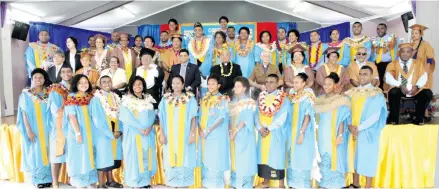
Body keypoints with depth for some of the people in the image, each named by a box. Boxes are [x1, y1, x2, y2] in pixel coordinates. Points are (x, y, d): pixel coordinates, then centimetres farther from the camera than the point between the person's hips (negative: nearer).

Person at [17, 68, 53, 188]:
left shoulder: (48, 93, 4)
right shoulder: (26, 94, -3)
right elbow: (24, 113, -5)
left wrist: (51, 128, 0)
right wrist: (28, 130, -12)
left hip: (46, 129, 3)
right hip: (33, 130, -3)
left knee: (46, 153, 7)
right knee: (35, 153, 3)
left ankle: (47, 178, 16)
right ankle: (37, 179, 12)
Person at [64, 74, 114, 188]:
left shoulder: (93, 99, 7)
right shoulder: (71, 99, -5)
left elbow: (96, 117, 6)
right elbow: (72, 117, -12)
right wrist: (77, 133, -19)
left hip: (91, 132, 4)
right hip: (79, 132, -4)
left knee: (90, 156, 8)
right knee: (80, 156, 0)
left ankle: (91, 181, 17)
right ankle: (80, 183, 10)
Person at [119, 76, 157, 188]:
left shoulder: (148, 99, 10)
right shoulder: (127, 100, -3)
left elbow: (152, 115, 4)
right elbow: (127, 117, -11)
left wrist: (149, 127, -13)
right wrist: (140, 128, -17)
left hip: (148, 133, 4)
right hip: (133, 133, -4)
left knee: (147, 156, 6)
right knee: (135, 155, -2)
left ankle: (146, 180, 15)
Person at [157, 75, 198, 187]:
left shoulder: (190, 99, 0)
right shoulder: (166, 99, 5)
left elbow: (193, 117, -1)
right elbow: (161, 118, 5)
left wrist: (192, 134, -8)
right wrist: (161, 134, -1)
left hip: (184, 134, -2)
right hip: (170, 135, 2)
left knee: (184, 157, 4)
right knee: (170, 157, 6)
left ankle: (184, 181, 16)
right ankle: (171, 181, 19)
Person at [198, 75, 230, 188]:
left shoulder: (222, 99, -6)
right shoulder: (205, 99, 12)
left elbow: (221, 118, -14)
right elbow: (200, 116, 12)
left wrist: (208, 130, -16)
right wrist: (200, 130, -4)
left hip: (216, 135, -6)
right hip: (203, 134, 6)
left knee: (215, 159, -3)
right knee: (205, 158, 12)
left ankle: (216, 183, 9)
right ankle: (206, 181, 26)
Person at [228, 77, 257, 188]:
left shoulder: (249, 103, -8)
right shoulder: (233, 102, 13)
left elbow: (246, 120, -14)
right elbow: (230, 118, 11)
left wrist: (235, 132, -16)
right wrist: (230, 130, -4)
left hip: (244, 135, -6)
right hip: (234, 134, 6)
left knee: (243, 159, -3)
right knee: (235, 158, 11)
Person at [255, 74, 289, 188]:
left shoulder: (283, 98, -7)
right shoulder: (261, 97, 8)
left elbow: (282, 118, -14)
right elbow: (257, 114, 2)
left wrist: (269, 128, -16)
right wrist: (260, 128, -12)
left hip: (276, 132, -4)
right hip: (262, 132, 5)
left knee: (277, 156, 1)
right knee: (263, 155, 10)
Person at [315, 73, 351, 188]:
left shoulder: (341, 100, -7)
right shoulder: (320, 99, 9)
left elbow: (342, 120, -10)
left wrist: (340, 135, -15)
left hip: (334, 135, -5)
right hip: (322, 134, 5)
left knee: (333, 159, -2)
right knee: (324, 159, 11)